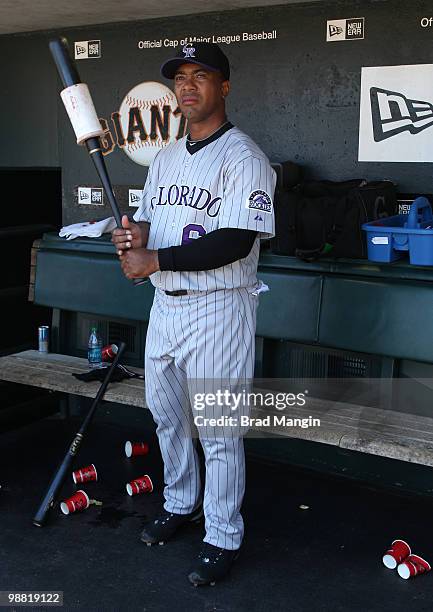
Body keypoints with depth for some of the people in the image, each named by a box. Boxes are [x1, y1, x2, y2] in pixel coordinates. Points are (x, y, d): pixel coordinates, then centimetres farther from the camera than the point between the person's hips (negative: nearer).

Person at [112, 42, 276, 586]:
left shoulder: (243, 157, -11)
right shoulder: (165, 158, 14)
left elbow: (234, 243, -22)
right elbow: (148, 217, 19)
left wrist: (154, 261, -21)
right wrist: (134, 236, -6)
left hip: (217, 310, -8)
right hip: (165, 304, 8)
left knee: (218, 430, 0)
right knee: (166, 414, 19)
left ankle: (222, 539, 16)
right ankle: (179, 505, 40)